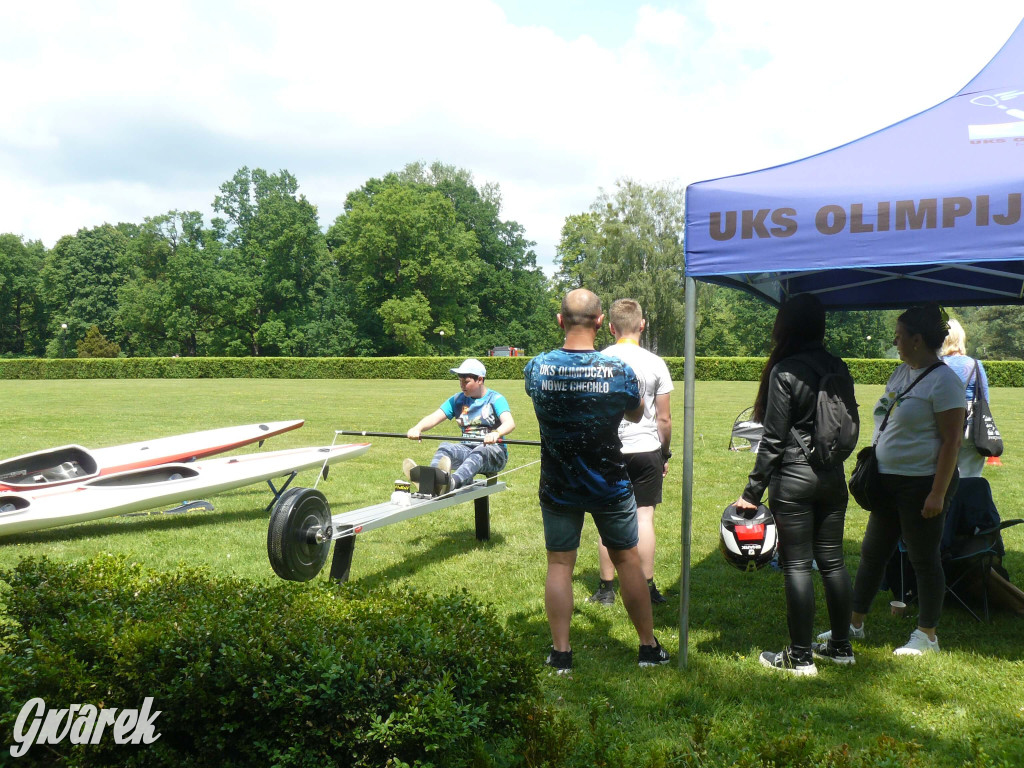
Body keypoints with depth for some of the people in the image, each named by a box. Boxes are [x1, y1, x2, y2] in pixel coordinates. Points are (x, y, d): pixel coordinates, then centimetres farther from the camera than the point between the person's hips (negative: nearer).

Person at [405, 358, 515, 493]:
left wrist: (496, 433, -42)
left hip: (494, 452, -4)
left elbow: (509, 423, -19)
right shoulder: (458, 400, 14)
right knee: (445, 447, -26)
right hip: (467, 449, 4)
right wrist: (417, 428, -21)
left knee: (480, 452, -37)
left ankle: (453, 481, -66)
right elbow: (434, 417, 1)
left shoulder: (496, 399, 0)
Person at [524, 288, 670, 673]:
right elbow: (636, 414, 3)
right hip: (610, 486, -1)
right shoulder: (619, 371, -16)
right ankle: (649, 647, 25)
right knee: (628, 561, 13)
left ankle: (560, 653, 15)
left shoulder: (536, 368, -12)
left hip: (558, 489, 1)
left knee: (559, 565, 11)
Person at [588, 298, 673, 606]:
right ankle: (646, 587, 10)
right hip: (646, 449, 0)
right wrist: (665, 454, 13)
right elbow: (664, 419, -1)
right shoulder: (655, 364, -4)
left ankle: (606, 589, 14)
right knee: (644, 516, 5)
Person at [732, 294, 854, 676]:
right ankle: (841, 647, 25)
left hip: (793, 478, -6)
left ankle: (800, 657, 8)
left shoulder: (784, 372, -13)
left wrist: (752, 491, -9)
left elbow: (774, 439, -14)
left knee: (797, 566, 1)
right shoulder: (838, 367, 6)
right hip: (833, 477, 7)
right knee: (832, 561, 15)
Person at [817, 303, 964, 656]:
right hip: (889, 481, 9)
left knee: (923, 558, 3)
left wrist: (938, 494, -20)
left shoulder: (944, 381, -15)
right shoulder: (901, 372, 11)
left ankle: (927, 636, 18)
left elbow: (952, 440, -18)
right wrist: (871, 470, 16)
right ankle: (855, 623, 24)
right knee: (872, 552, 13)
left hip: (922, 484, -9)